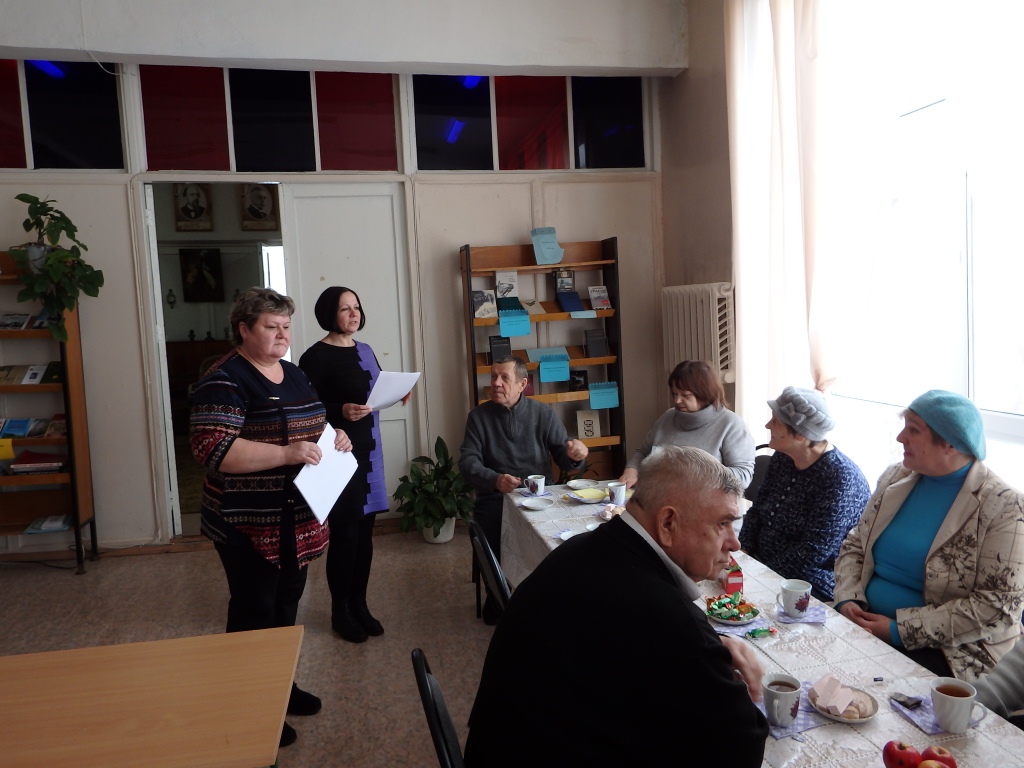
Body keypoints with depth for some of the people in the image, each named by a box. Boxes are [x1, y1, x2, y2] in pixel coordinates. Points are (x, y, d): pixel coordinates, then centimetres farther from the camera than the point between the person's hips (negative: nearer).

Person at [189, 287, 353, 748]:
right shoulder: (225, 381, -16)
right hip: (251, 525, -8)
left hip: (295, 521, 8)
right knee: (255, 616, 4)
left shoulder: (294, 375, 10)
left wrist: (334, 437, -1)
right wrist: (286, 454, -31)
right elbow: (212, 449, -26)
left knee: (287, 606, 19)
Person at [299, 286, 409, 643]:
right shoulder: (316, 357, -11)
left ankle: (359, 604, 26)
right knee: (344, 533, 0)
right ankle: (340, 611, 18)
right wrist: (340, 412, -28)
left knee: (365, 530, 12)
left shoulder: (365, 351, 12)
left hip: (368, 450, 7)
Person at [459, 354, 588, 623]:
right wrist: (495, 480, -27)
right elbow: (468, 461, -7)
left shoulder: (542, 413, 6)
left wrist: (575, 454, -20)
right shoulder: (479, 416, 3)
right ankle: (497, 601, 0)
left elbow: (563, 454, 7)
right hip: (494, 498, -1)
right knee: (496, 545, -29)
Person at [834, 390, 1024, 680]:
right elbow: (855, 544, 14)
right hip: (865, 623, 5)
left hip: (946, 649, -5)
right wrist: (848, 599, -6)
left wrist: (901, 631, -18)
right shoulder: (895, 477, 7)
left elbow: (997, 606, -15)